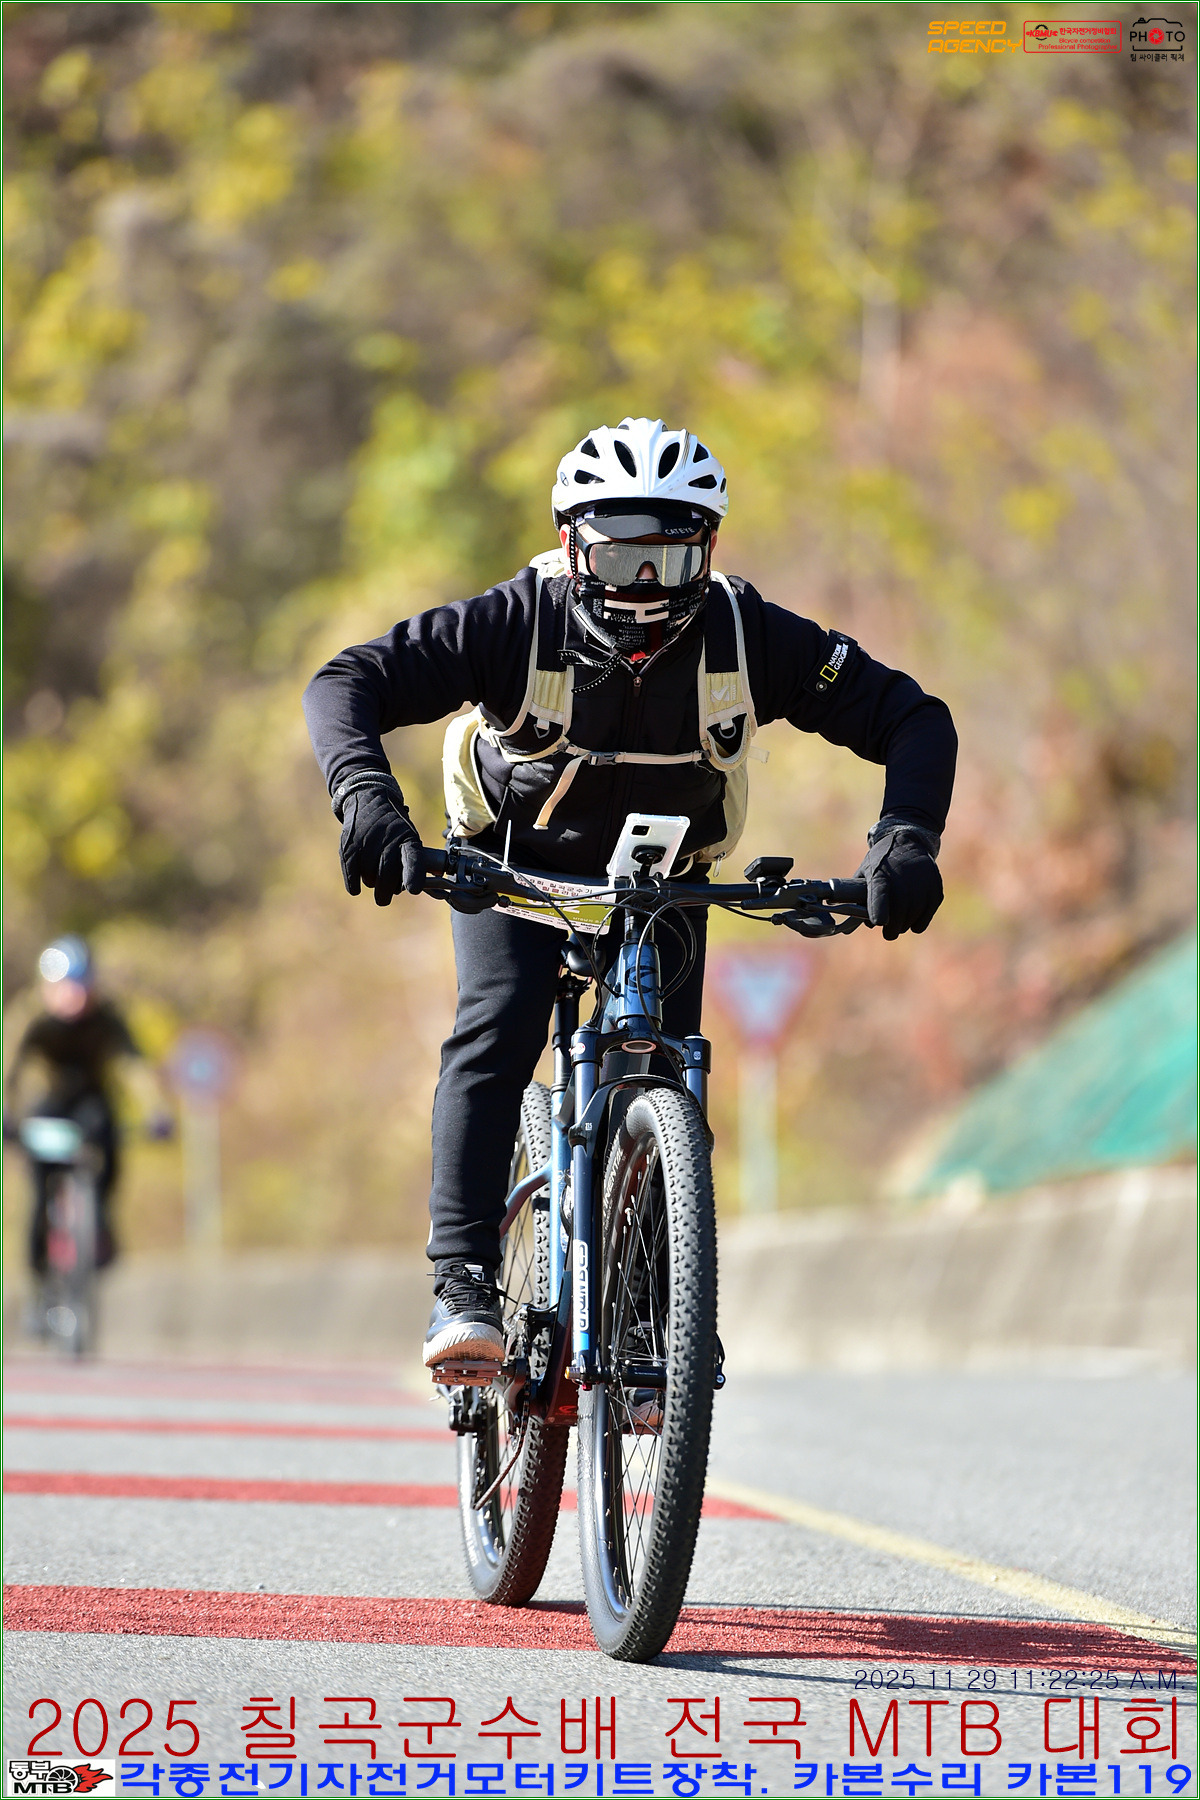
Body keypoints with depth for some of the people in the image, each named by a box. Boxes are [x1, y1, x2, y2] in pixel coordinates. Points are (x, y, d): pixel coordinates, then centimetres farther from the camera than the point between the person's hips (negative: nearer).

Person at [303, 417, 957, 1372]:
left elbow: (913, 718, -23)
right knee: (496, 1035, -25)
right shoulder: (519, 622, -31)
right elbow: (347, 684, -34)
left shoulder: (745, 633, -27)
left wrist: (906, 839, -41)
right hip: (517, 862, -2)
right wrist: (367, 797, -53)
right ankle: (464, 1286, -25)